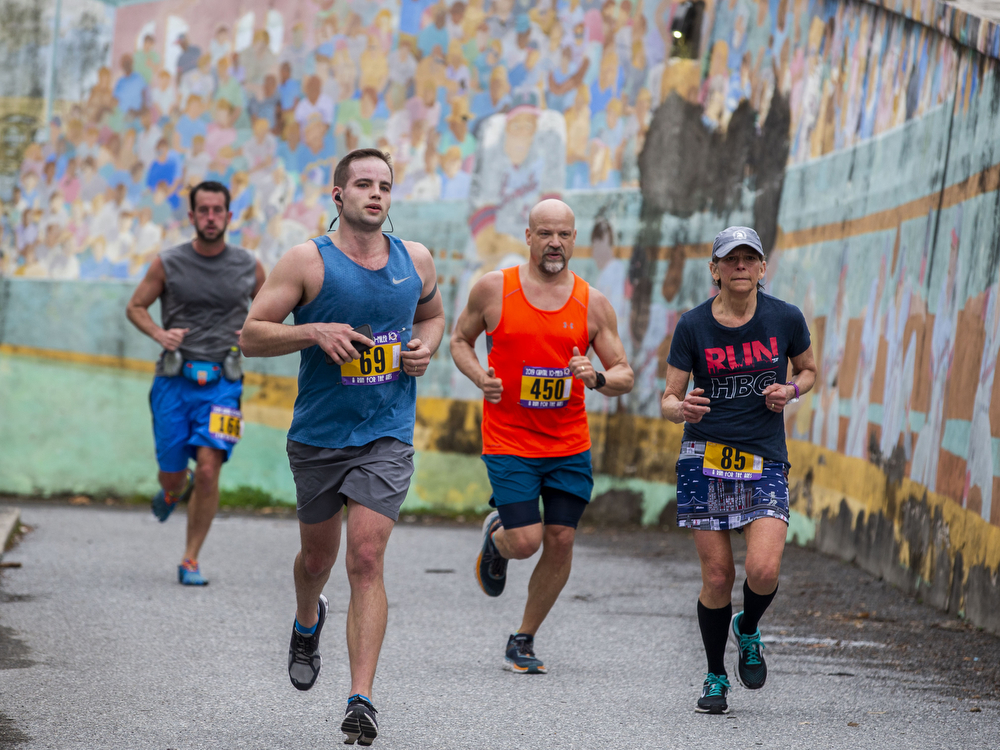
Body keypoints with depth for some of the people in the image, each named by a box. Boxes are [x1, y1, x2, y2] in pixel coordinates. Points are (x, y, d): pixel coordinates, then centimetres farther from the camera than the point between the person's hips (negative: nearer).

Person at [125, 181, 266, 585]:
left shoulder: (250, 268, 4)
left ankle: (191, 560, -5)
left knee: (208, 469, -16)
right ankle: (174, 491, 43)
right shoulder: (168, 264, 0)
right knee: (172, 477, 3)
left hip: (222, 382, 0)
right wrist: (159, 333, -10)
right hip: (174, 381, 0)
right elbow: (135, 306, 10)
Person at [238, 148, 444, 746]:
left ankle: (362, 699, -15)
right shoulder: (308, 262, -7)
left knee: (367, 560, -12)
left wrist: (426, 346, 2)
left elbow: (432, 314, 24)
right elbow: (251, 335, -7)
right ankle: (308, 623, 52)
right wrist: (314, 332, -22)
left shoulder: (416, 260, 4)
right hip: (319, 434, 0)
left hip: (387, 436, 0)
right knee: (318, 556, 16)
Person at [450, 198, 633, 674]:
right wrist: (480, 378, -9)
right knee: (525, 542, -12)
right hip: (509, 442, -2)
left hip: (570, 446, 2)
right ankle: (495, 535, 27)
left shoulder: (593, 304, 0)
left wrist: (598, 379, -19)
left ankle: (523, 641, 18)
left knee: (560, 542, 0)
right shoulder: (494, 289, -4)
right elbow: (460, 339, 11)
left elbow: (624, 376, 4)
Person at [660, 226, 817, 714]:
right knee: (717, 577, -2)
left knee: (763, 570, -17)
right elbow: (668, 400, -1)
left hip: (765, 461, 0)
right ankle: (716, 678, 18)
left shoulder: (786, 319, 0)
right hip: (705, 457, 0)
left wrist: (791, 390, -5)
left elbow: (808, 370, 17)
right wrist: (682, 408, -25)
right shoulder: (693, 326, -3)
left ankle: (748, 632, 17)